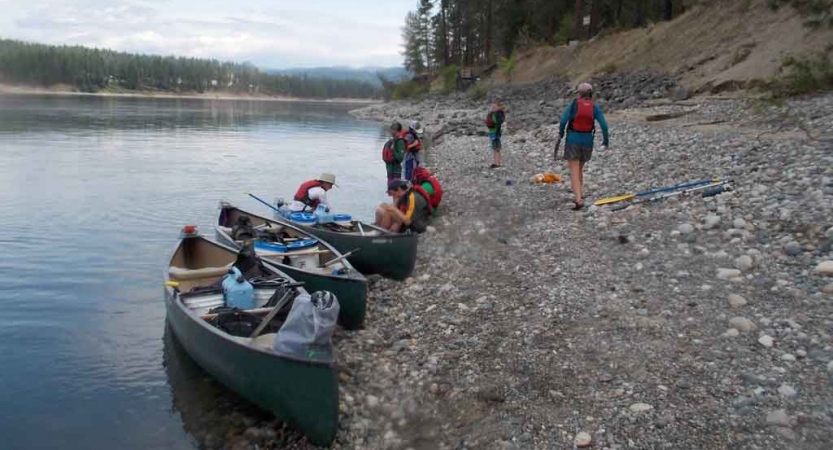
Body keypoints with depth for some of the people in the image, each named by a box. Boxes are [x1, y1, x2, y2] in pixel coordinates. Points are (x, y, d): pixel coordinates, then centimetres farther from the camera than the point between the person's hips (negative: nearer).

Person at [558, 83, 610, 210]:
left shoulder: (574, 104, -7)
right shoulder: (594, 107, -1)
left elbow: (563, 120, -12)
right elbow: (604, 125, -7)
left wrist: (561, 133, 6)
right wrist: (606, 141, 5)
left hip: (573, 141, -4)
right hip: (587, 142, 4)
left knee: (574, 173, -5)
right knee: (579, 169, 23)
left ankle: (579, 200, -19)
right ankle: (578, 198, 28)